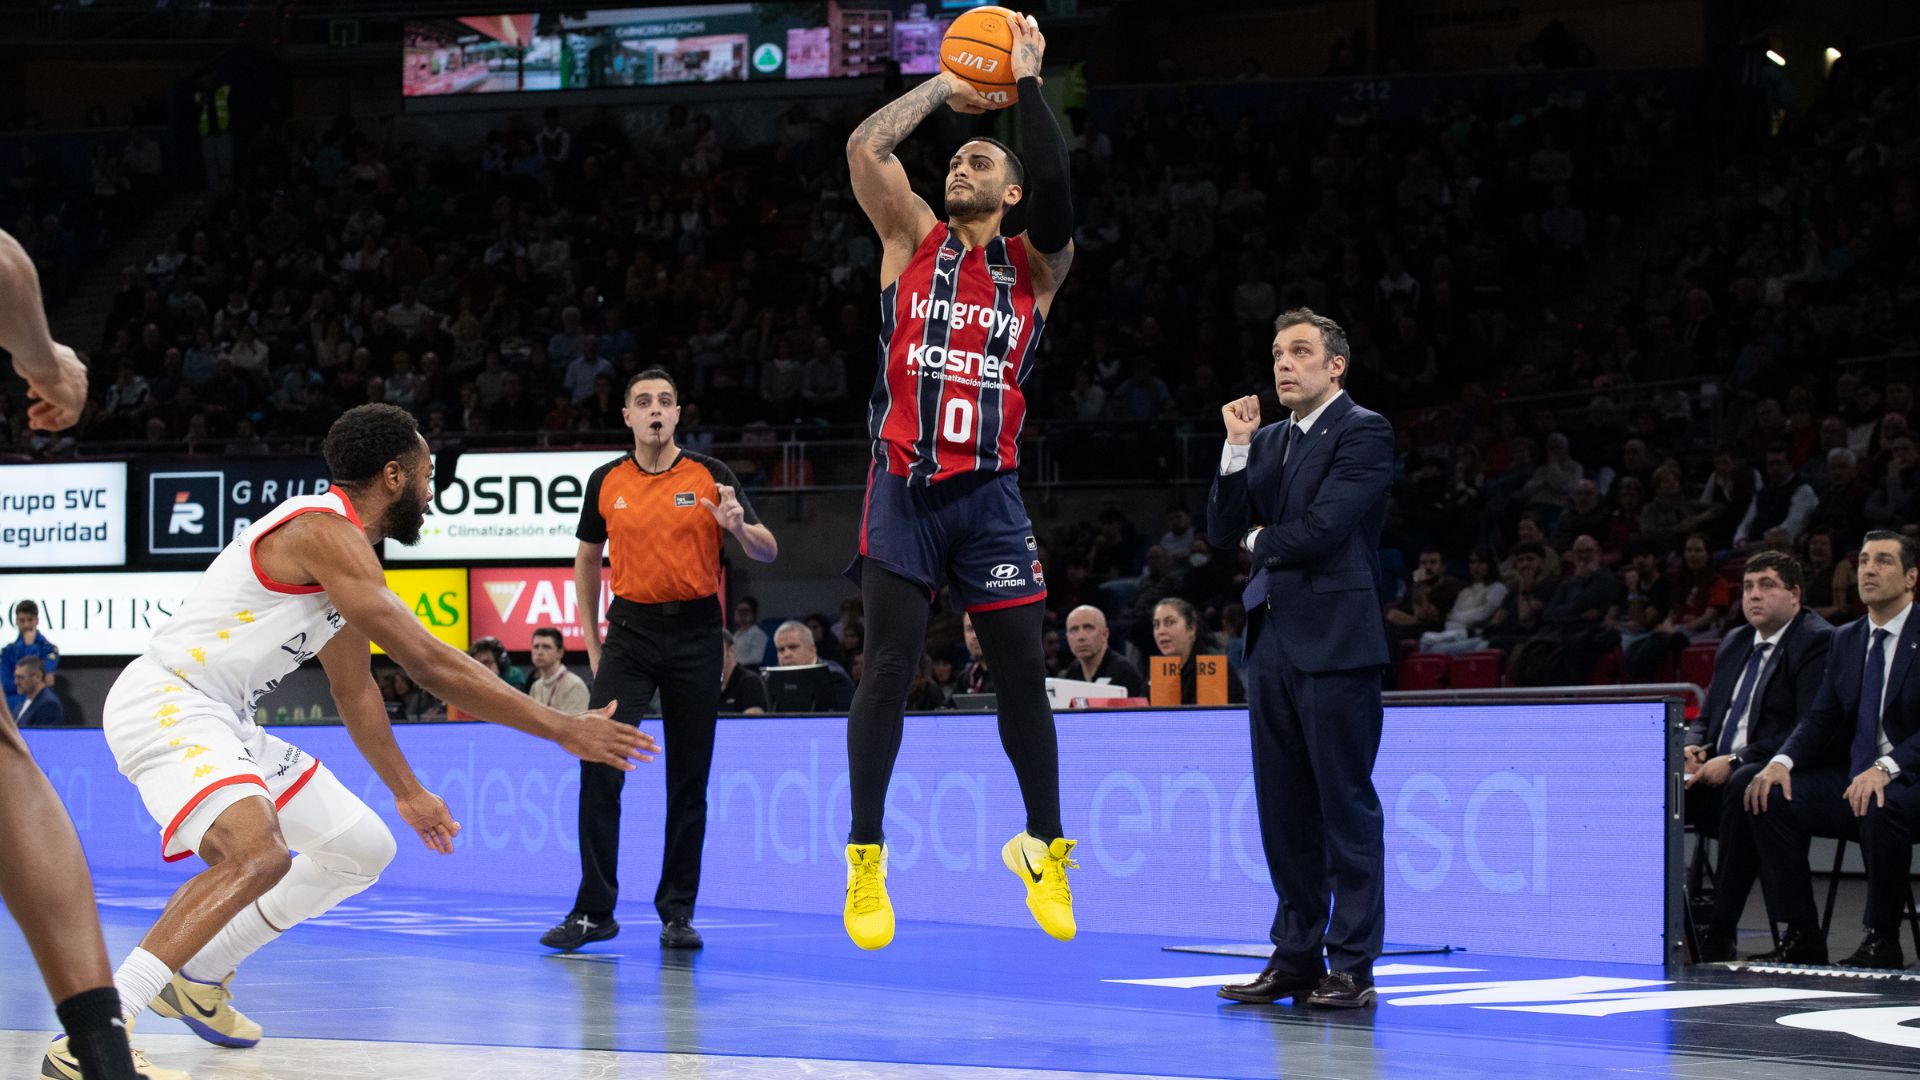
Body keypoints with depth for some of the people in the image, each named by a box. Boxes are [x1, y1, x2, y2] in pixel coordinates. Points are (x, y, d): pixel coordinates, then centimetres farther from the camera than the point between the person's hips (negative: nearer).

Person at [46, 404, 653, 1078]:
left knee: (363, 849, 15)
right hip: (162, 701, -11)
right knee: (256, 854, -34)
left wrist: (407, 791, 32)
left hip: (220, 720, 11)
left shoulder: (342, 543, 14)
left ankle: (197, 979, 24)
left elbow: (355, 687, 27)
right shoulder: (326, 532, -19)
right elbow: (429, 664, -22)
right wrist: (564, 731, -19)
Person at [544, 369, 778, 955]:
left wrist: (739, 527, -24)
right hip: (630, 630, 1)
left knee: (689, 780, 2)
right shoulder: (606, 482, 5)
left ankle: (678, 913, 11)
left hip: (695, 633, -1)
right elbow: (587, 558, 17)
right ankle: (594, 910, -6)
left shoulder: (711, 477, 0)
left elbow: (768, 552, -1)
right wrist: (591, 639, 11)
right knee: (598, 767, -12)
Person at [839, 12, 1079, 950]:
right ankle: (865, 862, -2)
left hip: (990, 493, 1)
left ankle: (1043, 847, 20)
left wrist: (1028, 80, -9)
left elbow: (1056, 194, -14)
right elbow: (865, 146, -5)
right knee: (889, 667, -7)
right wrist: (945, 86, 5)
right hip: (905, 486, -1)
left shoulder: (1035, 266, 7)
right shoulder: (913, 240, 8)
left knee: (1022, 674, 4)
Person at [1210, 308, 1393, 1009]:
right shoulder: (1268, 442, 18)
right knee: (1284, 811, 8)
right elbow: (1224, 532, 12)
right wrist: (1237, 448, 2)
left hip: (1335, 642, -8)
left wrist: (1261, 541, 3)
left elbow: (1322, 527, -15)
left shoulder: (1363, 432, -4)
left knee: (1346, 806, -5)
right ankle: (1296, 957, 13)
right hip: (1273, 640, 8)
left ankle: (1352, 967, -4)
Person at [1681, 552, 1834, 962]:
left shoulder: (1818, 642, -5)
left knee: (1744, 788, -40)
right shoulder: (1734, 643, 21)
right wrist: (1693, 747, 0)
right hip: (1715, 773, 8)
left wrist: (1736, 761, -21)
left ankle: (1720, 936, -37)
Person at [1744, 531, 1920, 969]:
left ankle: (1882, 941, -22)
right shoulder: (1845, 640, 14)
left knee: (1881, 806, -38)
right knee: (1772, 799, -15)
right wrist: (1781, 762, -10)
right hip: (1853, 776, 7)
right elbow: (1821, 718, 10)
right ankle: (1801, 939, -11)